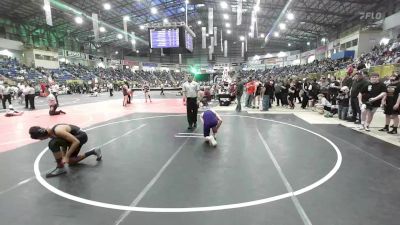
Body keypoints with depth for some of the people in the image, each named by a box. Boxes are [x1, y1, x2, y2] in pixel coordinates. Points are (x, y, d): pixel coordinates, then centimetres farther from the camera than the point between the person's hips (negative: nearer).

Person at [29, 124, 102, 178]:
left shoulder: (58, 131, -29)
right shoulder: (52, 131, -1)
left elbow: (76, 142, -28)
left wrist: (67, 156, -23)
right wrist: (64, 156, 3)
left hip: (81, 137, -10)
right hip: (76, 137, 10)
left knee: (53, 144, -24)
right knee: (71, 162, 18)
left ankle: (60, 168, -10)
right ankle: (94, 151, 23)